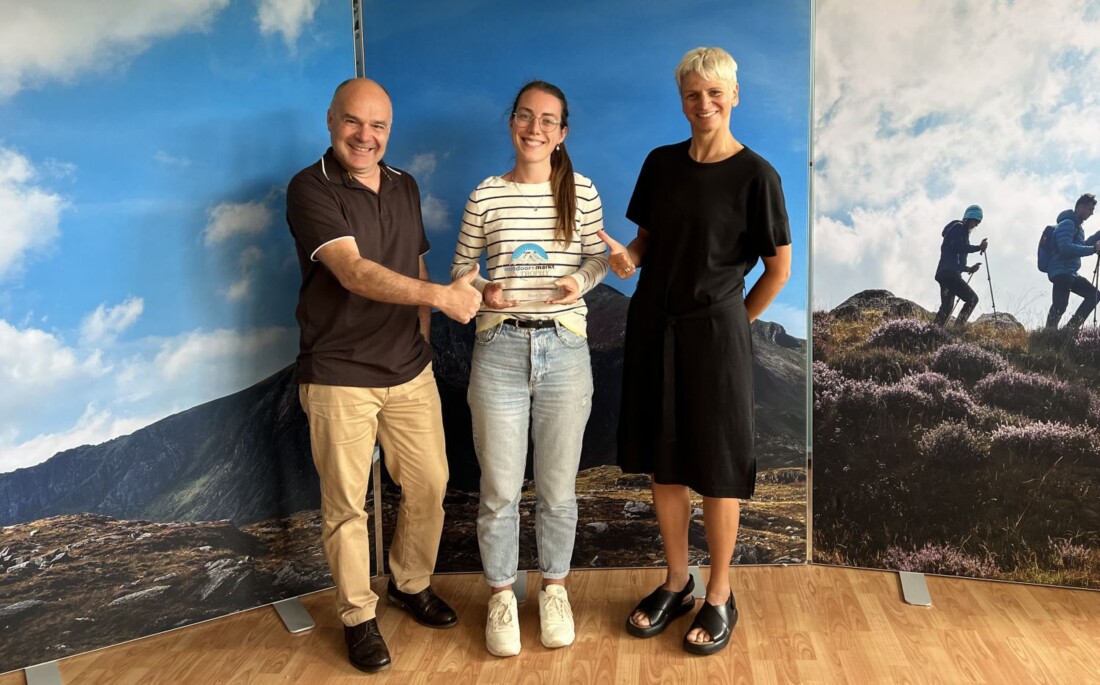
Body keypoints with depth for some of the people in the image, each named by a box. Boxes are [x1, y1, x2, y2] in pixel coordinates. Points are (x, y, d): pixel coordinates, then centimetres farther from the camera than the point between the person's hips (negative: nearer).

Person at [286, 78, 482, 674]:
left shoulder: (405, 187, 9)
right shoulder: (311, 189, -11)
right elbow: (354, 272, -24)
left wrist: (422, 337, 8)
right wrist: (443, 296, -30)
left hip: (410, 372, 5)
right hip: (338, 376, -5)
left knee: (428, 486, 11)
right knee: (346, 503, 5)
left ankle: (412, 584, 35)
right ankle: (358, 617, 24)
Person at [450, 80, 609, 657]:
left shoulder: (582, 193, 2)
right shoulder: (485, 195, 1)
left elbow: (598, 259, 11)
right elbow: (460, 268, 7)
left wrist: (580, 281, -10)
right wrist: (484, 289, -14)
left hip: (564, 350, 1)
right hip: (499, 350, 0)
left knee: (558, 488, 12)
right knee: (499, 490, 7)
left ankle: (554, 588, 34)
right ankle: (501, 595, 29)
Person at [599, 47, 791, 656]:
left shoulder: (755, 175, -8)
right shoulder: (661, 164, 6)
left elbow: (779, 268, -2)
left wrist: (735, 321, 4)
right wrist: (627, 257, -8)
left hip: (714, 331, -5)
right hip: (653, 326, 5)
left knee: (718, 469, 4)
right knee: (663, 461, 12)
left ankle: (719, 597, 21)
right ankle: (676, 583, 29)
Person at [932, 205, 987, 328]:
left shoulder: (963, 232, 31)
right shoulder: (959, 227, 3)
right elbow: (958, 247, -17)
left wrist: (969, 269, 21)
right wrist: (979, 247, -17)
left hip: (945, 273, 10)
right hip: (949, 273, -10)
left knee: (947, 308, 5)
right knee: (972, 298, -14)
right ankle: (958, 327, -25)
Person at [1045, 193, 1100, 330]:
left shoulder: (1077, 225, 20)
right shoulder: (1067, 224, -12)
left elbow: (1081, 246, 33)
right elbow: (1066, 248, -26)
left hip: (1071, 273, 10)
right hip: (1061, 272, -10)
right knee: (1059, 307, -19)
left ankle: (1070, 329, 8)